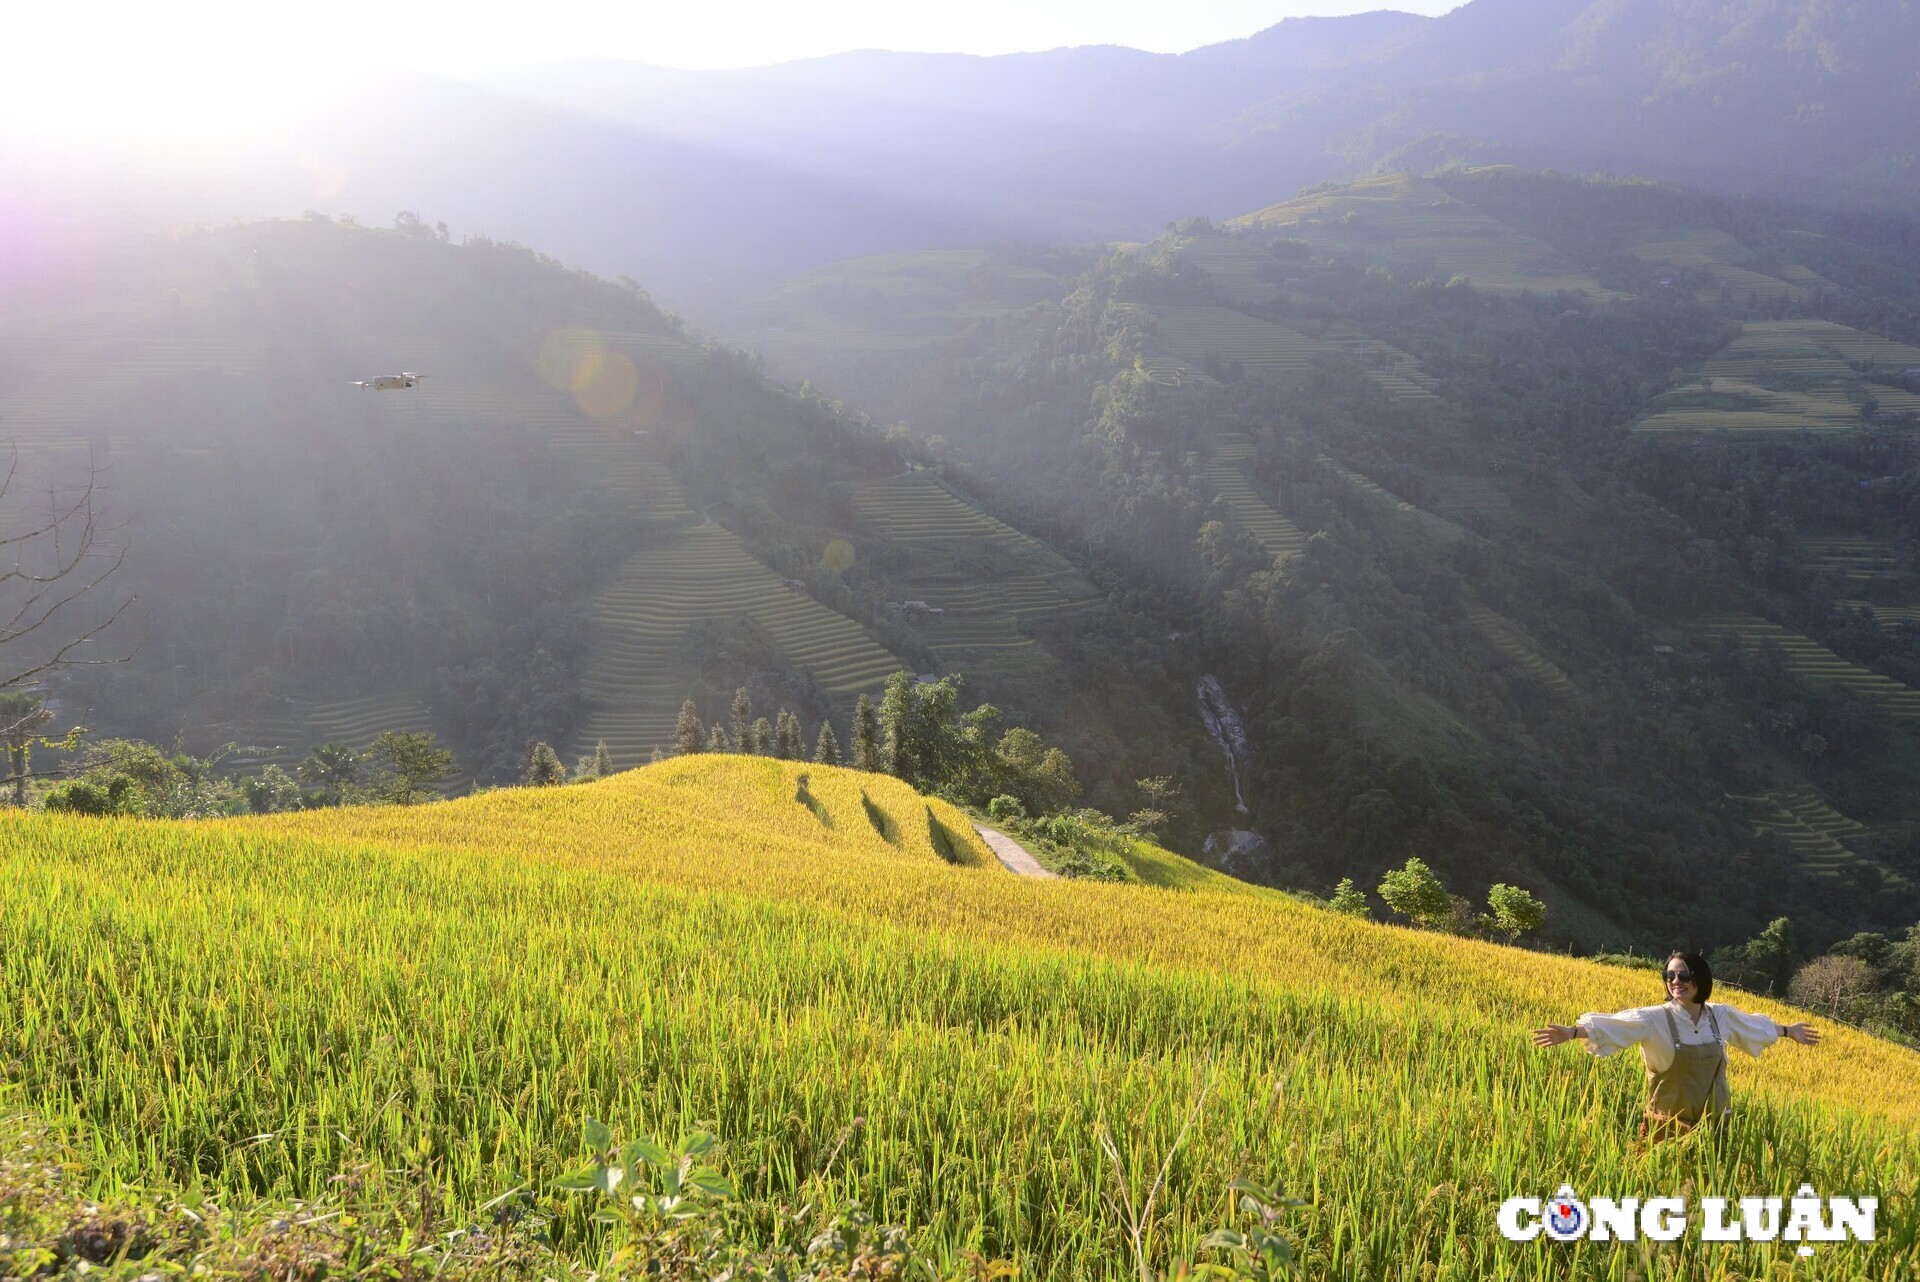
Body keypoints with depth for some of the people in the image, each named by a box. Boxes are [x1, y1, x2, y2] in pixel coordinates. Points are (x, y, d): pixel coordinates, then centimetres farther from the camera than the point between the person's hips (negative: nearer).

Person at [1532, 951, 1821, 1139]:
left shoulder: (1721, 1015, 3)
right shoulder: (1656, 1019, -13)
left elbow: (1752, 1025, 23)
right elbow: (1614, 1025, -26)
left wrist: (1788, 1031, 35)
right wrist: (1572, 1032, -40)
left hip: (1713, 1124, 4)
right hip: (1670, 1126, -4)